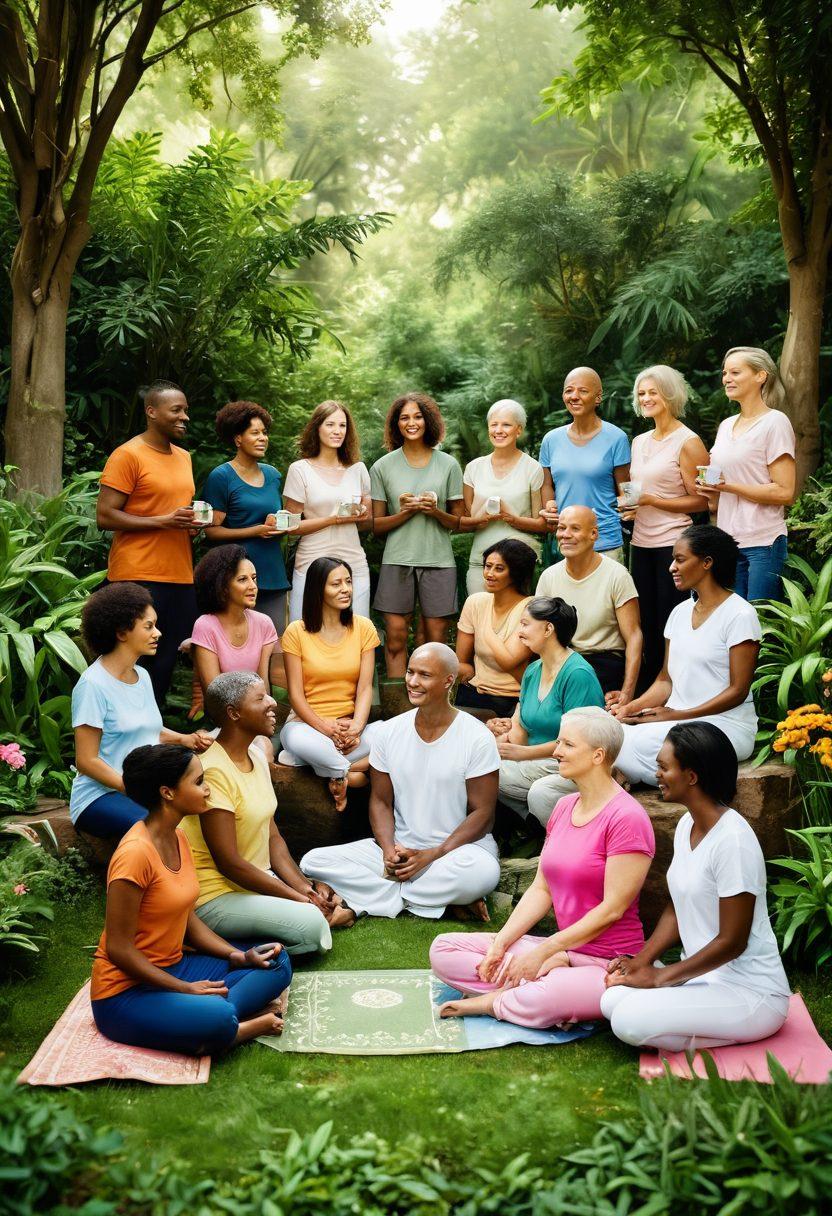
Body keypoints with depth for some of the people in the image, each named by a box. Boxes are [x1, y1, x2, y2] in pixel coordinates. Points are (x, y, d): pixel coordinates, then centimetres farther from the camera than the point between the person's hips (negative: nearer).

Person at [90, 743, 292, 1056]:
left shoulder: (177, 837, 5)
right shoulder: (135, 853, -23)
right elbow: (119, 949, -21)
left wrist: (240, 956, -2)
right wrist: (185, 989, -16)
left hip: (174, 969, 10)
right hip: (126, 990, -10)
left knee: (276, 962, 0)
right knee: (217, 1017, -37)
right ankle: (246, 1026, -8)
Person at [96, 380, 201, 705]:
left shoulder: (183, 457, 17)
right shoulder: (128, 455, -6)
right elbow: (104, 516, -11)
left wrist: (191, 523, 8)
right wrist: (163, 522, -18)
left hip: (180, 577, 7)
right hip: (139, 578, -7)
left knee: (166, 664, 8)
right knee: (137, 662, -1)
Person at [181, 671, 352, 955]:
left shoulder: (256, 756, 6)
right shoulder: (214, 772, -22)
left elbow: (273, 836, 9)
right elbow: (228, 863, -22)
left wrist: (305, 887, -6)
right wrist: (298, 898, -18)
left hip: (259, 878, 9)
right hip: (217, 897, -9)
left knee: (328, 901, -5)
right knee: (309, 925, -23)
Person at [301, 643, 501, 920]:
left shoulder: (477, 738, -8)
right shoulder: (390, 732, 3)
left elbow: (482, 814, -9)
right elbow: (380, 801, 8)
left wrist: (431, 856, -18)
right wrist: (389, 849, -12)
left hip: (458, 847, -4)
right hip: (401, 847, 5)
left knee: (483, 871, -40)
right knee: (313, 862, -16)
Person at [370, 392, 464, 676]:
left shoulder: (448, 465, 7)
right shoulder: (383, 467, 6)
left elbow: (459, 522, 8)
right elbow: (376, 524, 5)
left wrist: (435, 512, -11)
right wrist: (404, 513, -11)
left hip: (439, 560, 0)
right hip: (397, 560, 0)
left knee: (437, 640, 1)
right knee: (395, 639, -2)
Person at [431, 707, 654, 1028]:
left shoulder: (626, 817, -15)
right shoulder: (564, 807, 11)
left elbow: (612, 909, -19)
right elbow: (541, 889, 9)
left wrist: (541, 952, -19)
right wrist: (500, 944, -3)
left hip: (607, 964, -8)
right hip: (561, 948, 8)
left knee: (547, 998, -41)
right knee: (443, 949, -1)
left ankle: (489, 1004, -9)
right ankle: (552, 969, -12)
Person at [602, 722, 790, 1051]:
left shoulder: (733, 840, -22)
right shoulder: (687, 825, 6)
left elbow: (731, 942, -20)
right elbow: (676, 909, 14)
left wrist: (660, 977, -13)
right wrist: (641, 960, -1)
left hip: (752, 992, -8)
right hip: (703, 973, 8)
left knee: (630, 1021, -23)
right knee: (611, 999, -10)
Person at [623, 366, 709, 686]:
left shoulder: (688, 442, -7)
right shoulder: (638, 442, 14)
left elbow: (700, 501, -11)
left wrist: (650, 500, -17)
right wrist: (627, 504, 3)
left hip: (673, 543, -7)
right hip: (641, 543, 7)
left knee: (672, 623, -2)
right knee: (644, 621, 11)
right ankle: (648, 689, 21)